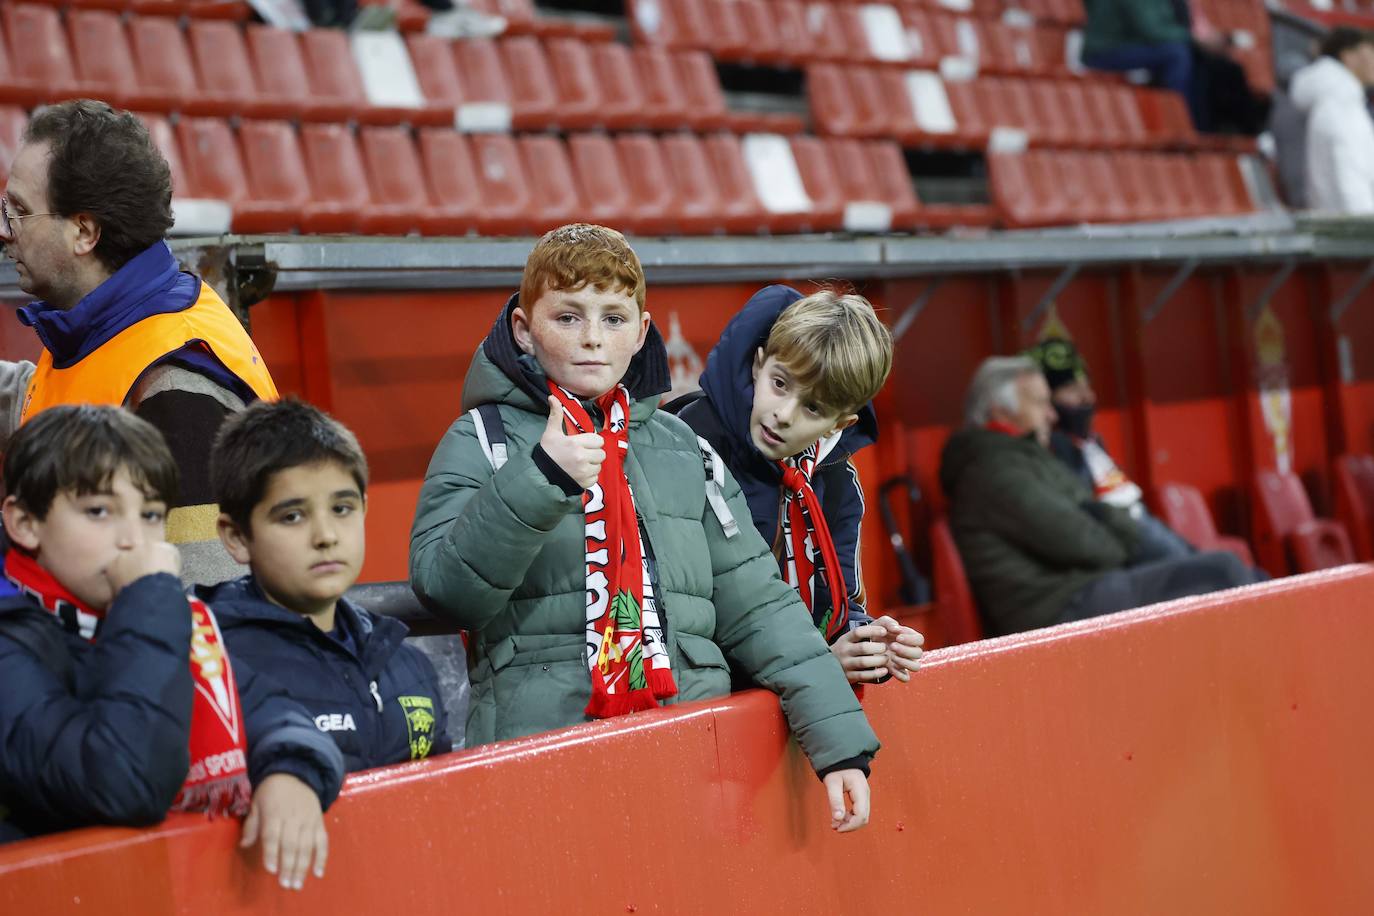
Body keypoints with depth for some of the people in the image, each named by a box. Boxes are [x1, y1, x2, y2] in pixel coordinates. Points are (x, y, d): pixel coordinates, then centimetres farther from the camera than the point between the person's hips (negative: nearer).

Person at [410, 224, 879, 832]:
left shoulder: (681, 446, 19)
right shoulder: (482, 440, 7)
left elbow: (756, 606, 17)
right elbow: (444, 591, -7)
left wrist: (839, 739, 8)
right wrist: (538, 479, -19)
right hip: (541, 740, -3)